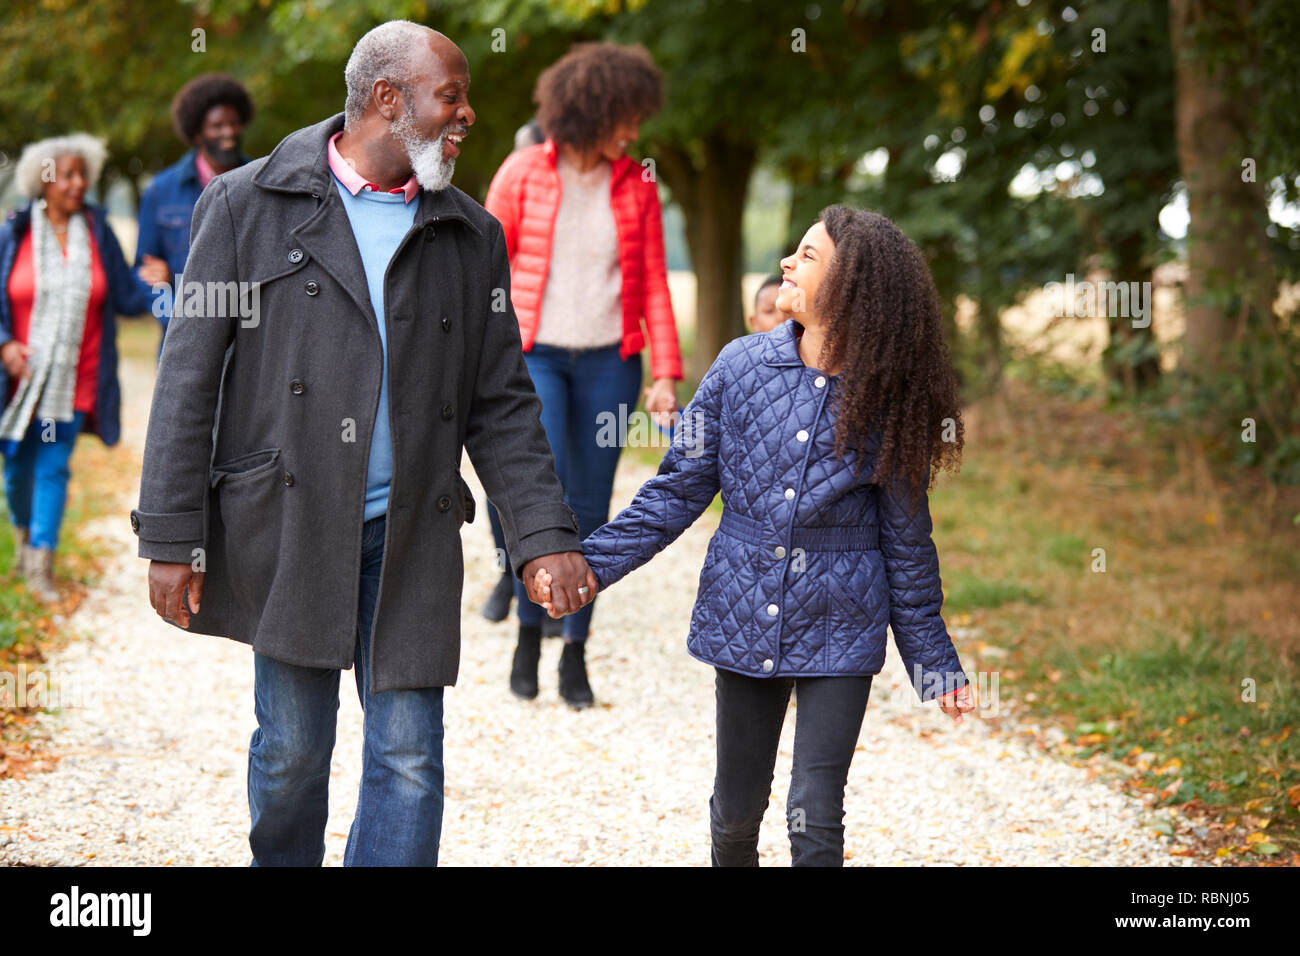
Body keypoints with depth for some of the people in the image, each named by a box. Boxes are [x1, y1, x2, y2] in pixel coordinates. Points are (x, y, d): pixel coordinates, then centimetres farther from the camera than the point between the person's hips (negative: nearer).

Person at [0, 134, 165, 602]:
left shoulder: (98, 231, 3)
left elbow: (123, 297, 6)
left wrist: (151, 284, -13)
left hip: (73, 379, 0)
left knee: (54, 467, -3)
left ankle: (41, 564, -1)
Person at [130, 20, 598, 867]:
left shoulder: (471, 236, 8)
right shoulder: (250, 204, -1)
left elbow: (502, 405, 9)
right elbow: (190, 379, -2)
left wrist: (545, 535, -3)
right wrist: (171, 538, -7)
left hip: (412, 537, 2)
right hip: (285, 528, -2)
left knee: (409, 759, 0)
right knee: (292, 749, 8)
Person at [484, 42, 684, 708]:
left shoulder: (636, 187, 4)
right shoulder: (522, 174, -3)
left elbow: (654, 285, 5)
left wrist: (666, 374, -2)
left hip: (608, 359, 2)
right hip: (535, 354, -2)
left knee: (591, 505, 3)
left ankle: (576, 653, 12)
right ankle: (528, 631, 0)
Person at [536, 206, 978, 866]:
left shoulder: (887, 398, -8)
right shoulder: (742, 366, -3)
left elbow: (906, 539, 0)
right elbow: (679, 490, 2)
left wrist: (933, 663, 4)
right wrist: (590, 563, -6)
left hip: (838, 630, -2)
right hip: (745, 614, 2)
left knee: (815, 818, -6)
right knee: (738, 808, 13)